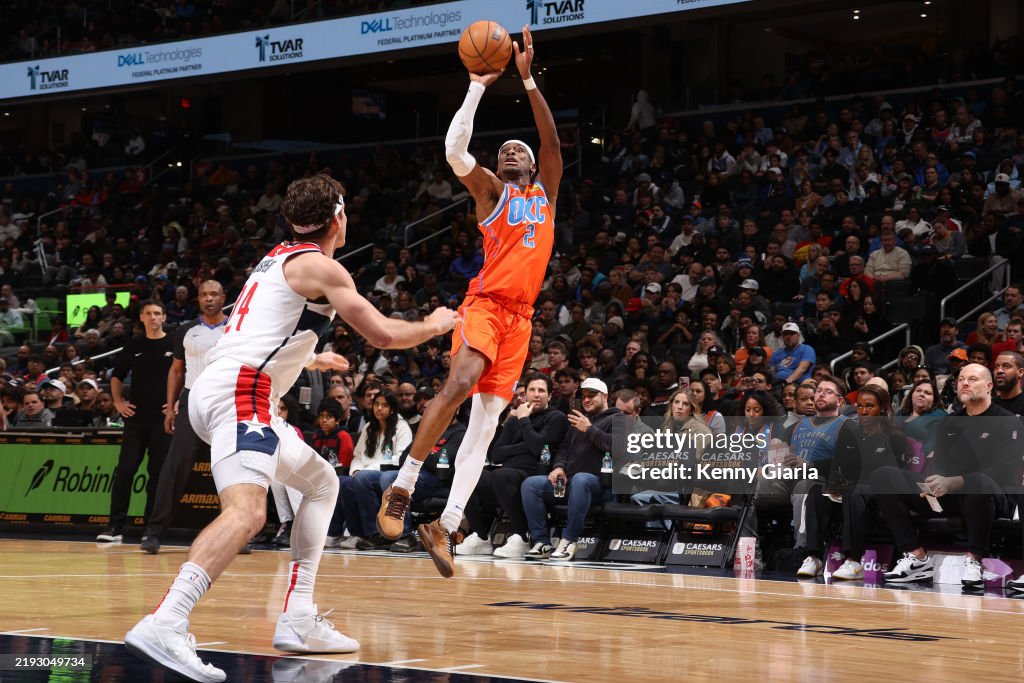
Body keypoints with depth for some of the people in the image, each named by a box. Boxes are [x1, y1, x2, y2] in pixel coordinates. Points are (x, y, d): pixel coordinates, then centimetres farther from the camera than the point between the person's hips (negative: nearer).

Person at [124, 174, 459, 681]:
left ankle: (297, 619, 12)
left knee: (322, 483, 21)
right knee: (247, 510, -28)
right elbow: (383, 335, -6)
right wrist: (435, 326, 13)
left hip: (219, 388, 10)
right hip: (240, 393, -10)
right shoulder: (320, 266, -3)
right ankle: (164, 625, -46)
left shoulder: (278, 259, 25)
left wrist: (310, 361, 54)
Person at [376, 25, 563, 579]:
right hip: (485, 303, -4)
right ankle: (401, 491, -20)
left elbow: (552, 141, 7)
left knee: (486, 420, -1)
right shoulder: (489, 191, 11)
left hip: (521, 316, 5)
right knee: (459, 385, -28)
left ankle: (446, 526, -4)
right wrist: (479, 85, -4)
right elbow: (455, 148, -6)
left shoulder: (546, 192, 21)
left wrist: (528, 78, 2)